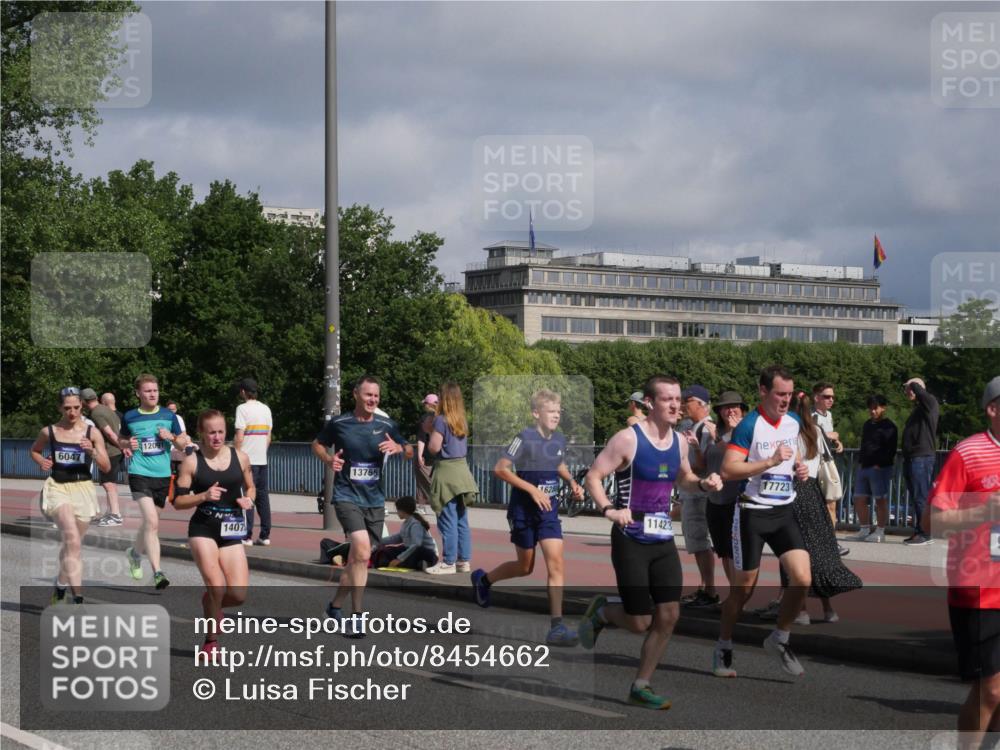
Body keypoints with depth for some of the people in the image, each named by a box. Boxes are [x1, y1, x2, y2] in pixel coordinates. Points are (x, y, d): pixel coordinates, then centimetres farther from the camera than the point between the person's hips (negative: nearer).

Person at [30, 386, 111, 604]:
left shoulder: (92, 432, 0)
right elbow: (34, 450, 22)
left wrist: (92, 451, -18)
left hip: (83, 490, 2)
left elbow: (106, 468, -1)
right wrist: (42, 462, 1)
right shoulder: (49, 432, 1)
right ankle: (78, 597, -30)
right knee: (72, 539, -24)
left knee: (71, 544, 13)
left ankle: (61, 585, 40)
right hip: (58, 488, -2)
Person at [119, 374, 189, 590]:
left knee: (149, 522, 16)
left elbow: (184, 444, 11)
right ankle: (157, 572, -21)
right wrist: (127, 444, -4)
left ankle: (135, 552, 45)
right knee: (152, 522, -19)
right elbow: (121, 440, 18)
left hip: (163, 476, 3)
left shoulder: (169, 416, 5)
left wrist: (171, 437, -9)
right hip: (139, 474, -3)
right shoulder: (130, 417, 3)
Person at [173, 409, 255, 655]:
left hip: (231, 532, 3)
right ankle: (211, 641, 6)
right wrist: (204, 496, -17)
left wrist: (249, 500, -3)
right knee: (216, 587, -16)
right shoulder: (192, 462, -2)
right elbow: (178, 501, -1)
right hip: (203, 529, -3)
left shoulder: (240, 458, 5)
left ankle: (210, 602, 29)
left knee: (238, 594, -7)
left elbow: (250, 487, 20)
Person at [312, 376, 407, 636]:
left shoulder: (386, 426, 6)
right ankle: (357, 617, -19)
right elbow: (317, 444, 13)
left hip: (375, 500, 5)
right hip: (347, 496, -5)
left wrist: (396, 447, -8)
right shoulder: (339, 423, -1)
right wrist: (328, 459, -8)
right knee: (362, 551, -24)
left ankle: (335, 605, 34)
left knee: (358, 559, 11)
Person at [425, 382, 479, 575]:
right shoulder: (462, 421, 10)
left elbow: (434, 448, -16)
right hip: (462, 468, 7)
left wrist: (431, 434, 5)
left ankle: (449, 563, -1)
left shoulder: (441, 420, -12)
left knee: (448, 521, -4)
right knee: (462, 520, 11)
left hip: (446, 472, -7)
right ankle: (464, 561, 15)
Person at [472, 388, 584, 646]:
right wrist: (532, 489, -24)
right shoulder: (525, 438, -16)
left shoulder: (560, 439, 2)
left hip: (548, 511, 4)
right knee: (525, 567, 11)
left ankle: (556, 626, -11)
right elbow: (500, 469, -19)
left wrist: (572, 482, 5)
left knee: (556, 563, -11)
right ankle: (483, 579, 41)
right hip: (523, 510, -4)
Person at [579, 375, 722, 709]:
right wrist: (609, 510, -27)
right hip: (631, 541, -6)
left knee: (668, 616, 1)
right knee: (640, 622, -6)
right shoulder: (628, 439, -13)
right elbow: (593, 477, -11)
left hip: (664, 540, 6)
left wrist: (702, 484, 4)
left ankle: (640, 687, 14)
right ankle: (601, 612, 27)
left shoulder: (680, 442, 7)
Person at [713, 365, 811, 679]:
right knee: (743, 588, 3)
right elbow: (728, 470, -22)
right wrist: (771, 461, -27)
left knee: (802, 579, -9)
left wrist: (799, 468, 5)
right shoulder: (749, 426, -14)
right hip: (752, 513, -5)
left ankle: (779, 640, 11)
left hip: (784, 512, 5)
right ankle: (723, 649, 23)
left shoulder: (793, 423, 7)